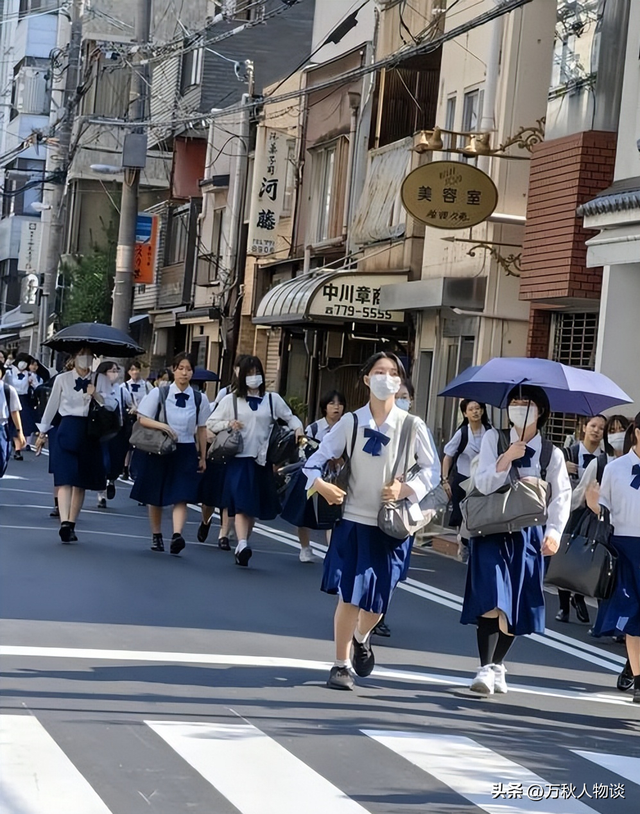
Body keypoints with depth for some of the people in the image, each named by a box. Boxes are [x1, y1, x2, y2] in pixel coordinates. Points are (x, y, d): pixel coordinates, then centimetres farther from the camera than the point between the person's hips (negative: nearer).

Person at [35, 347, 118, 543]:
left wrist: (97, 395, -20)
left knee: (81, 482, 6)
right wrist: (43, 432, 15)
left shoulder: (101, 379, 7)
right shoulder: (62, 379, 4)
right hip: (67, 431, -2)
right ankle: (64, 522, -26)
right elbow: (52, 406, 11)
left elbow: (112, 404, -2)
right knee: (65, 480, -14)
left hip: (90, 434, 2)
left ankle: (71, 524, 13)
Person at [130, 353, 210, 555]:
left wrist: (203, 457, 9)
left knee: (181, 497, -14)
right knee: (155, 498, 8)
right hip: (158, 450, 0)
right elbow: (142, 418, -3)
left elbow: (202, 430, 8)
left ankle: (177, 535, -26)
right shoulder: (159, 393, -2)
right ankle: (156, 536, 22)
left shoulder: (200, 399, 3)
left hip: (186, 452, 0)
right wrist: (162, 426, -21)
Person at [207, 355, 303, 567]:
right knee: (241, 504, -16)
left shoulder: (272, 399, 8)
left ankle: (242, 547, 22)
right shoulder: (231, 400, 5)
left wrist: (298, 428, -6)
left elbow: (290, 417, 15)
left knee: (254, 507, 9)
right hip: (239, 459, -2)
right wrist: (227, 424, -10)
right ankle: (242, 544, -28)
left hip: (262, 460, 3)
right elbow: (211, 423, 9)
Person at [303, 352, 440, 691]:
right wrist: (320, 484, -18)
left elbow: (432, 471, 0)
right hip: (353, 520, 0)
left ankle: (361, 638, 41)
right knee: (348, 596, -1)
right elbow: (316, 459, 1)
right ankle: (341, 664, 14)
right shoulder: (351, 422, -1)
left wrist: (406, 489, -15)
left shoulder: (412, 426, -4)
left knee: (376, 600, 8)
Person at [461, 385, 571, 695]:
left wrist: (554, 532, -11)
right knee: (492, 599, -17)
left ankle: (498, 664, 23)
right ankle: (485, 668, -17)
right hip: (493, 530, -2)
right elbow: (483, 484, -8)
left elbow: (561, 496, 3)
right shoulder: (494, 439, 0)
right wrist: (508, 457, -23)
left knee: (517, 605, 5)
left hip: (529, 535, 2)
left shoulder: (552, 454, 3)